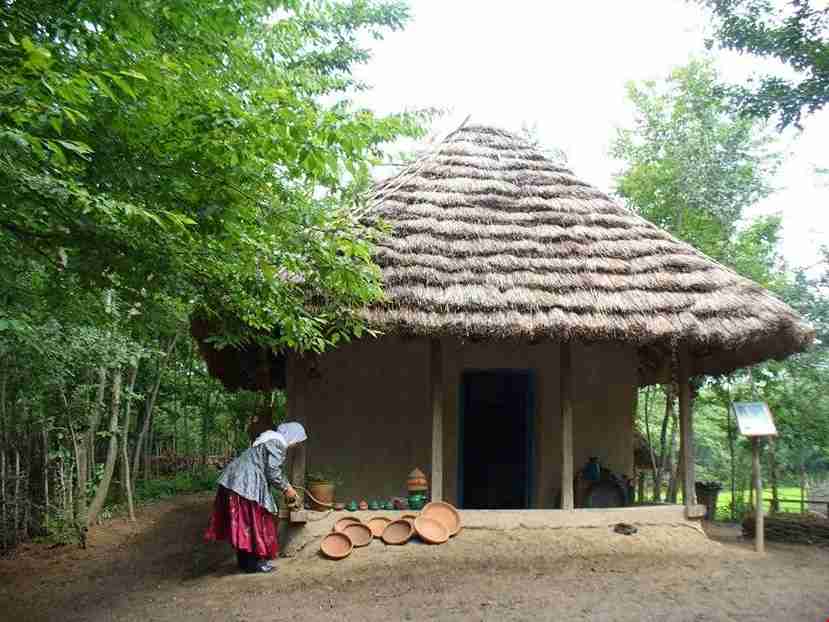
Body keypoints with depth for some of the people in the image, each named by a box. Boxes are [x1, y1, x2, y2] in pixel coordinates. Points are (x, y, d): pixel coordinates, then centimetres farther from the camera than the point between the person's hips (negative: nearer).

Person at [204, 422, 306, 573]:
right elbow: (272, 471, -17)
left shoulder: (270, 439, 21)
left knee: (242, 522, 15)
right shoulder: (278, 442, -11)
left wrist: (286, 486, 26)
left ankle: (244, 561, 24)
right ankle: (254, 563, 7)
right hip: (246, 483, -10)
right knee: (253, 522, -1)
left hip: (235, 479, 10)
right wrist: (286, 488, -3)